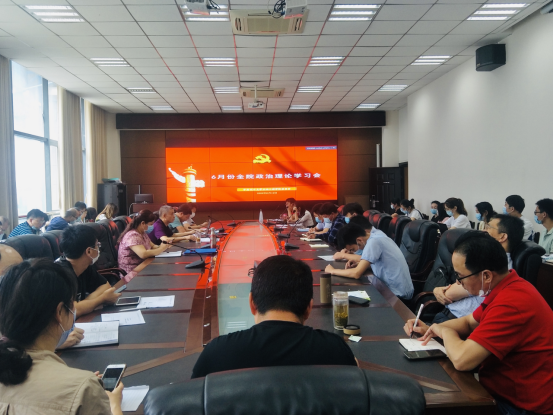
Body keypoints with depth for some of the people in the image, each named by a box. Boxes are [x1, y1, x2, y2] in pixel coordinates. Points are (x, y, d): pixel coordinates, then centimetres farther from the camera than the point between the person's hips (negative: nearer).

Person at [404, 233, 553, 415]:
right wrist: (430, 330, -1)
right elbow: (469, 322, 15)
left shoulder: (511, 304, -32)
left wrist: (446, 332, -13)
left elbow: (461, 359, -34)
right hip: (504, 390, 8)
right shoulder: (508, 287, 1)